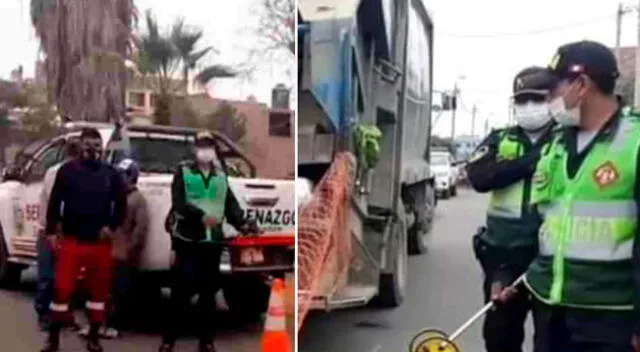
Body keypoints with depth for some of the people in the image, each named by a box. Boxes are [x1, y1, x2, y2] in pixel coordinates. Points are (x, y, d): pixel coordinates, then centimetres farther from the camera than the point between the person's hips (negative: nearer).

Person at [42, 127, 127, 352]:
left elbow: (121, 204, 11)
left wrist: (111, 226, -2)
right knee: (63, 287, -4)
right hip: (71, 240, -2)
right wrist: (51, 231, -3)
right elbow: (55, 202, 2)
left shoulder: (111, 174, 7)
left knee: (99, 289, 9)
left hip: (100, 242, 2)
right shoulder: (68, 170, 1)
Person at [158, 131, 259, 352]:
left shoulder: (221, 175, 16)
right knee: (181, 291, -1)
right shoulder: (183, 172, 2)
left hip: (213, 241, 4)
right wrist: (201, 216, -23)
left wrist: (243, 224, -7)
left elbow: (231, 203, 11)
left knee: (209, 292, 9)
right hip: (188, 239, -4)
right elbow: (178, 203, -10)